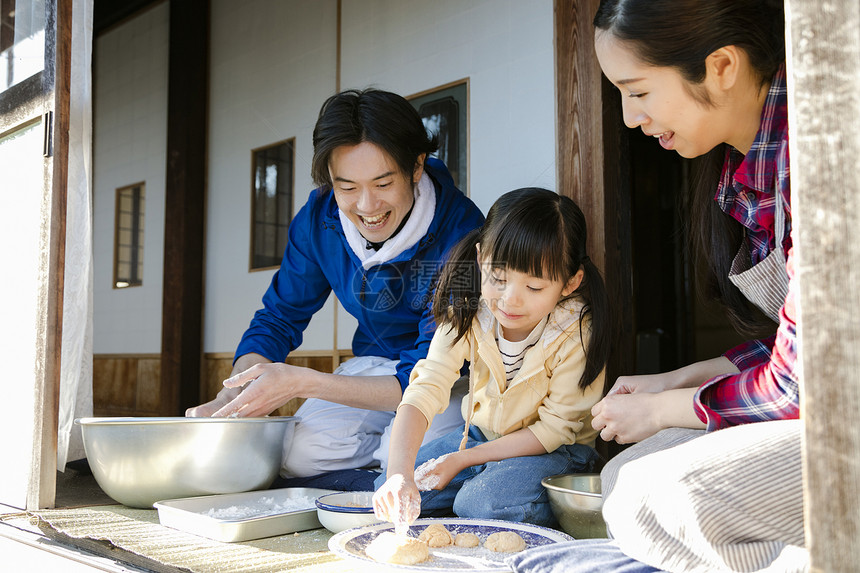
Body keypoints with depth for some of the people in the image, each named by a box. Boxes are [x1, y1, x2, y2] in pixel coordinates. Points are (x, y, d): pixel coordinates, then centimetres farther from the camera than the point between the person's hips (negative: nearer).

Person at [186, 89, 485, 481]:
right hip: (373, 364, 4)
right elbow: (279, 318, 0)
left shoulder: (460, 229, -29)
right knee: (298, 452, -22)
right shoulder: (319, 218, -11)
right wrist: (228, 399, -18)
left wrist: (301, 382, -37)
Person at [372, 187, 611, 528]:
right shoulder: (467, 312, -18)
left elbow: (553, 430, -19)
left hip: (555, 450, -4)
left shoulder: (577, 333, -26)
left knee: (481, 502, -31)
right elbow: (424, 392, -28)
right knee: (389, 495, -7)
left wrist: (460, 460, -21)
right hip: (481, 435, 4)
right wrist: (399, 474, -45)